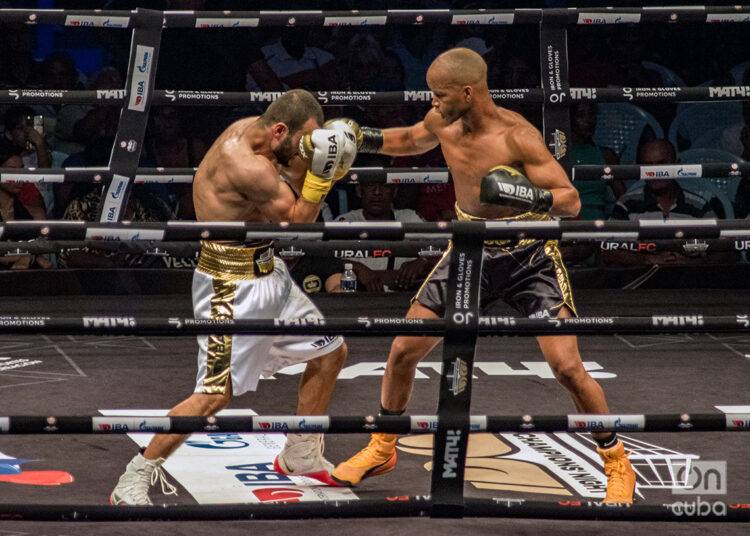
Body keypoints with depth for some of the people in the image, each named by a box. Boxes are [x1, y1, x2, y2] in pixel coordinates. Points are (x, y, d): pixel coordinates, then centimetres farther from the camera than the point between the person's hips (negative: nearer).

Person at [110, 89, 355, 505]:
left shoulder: (251, 129, 2)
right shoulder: (248, 166, -28)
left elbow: (291, 190, 8)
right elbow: (297, 221, -17)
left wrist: (308, 158, -9)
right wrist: (321, 173, -18)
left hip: (266, 272, 10)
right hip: (231, 285, -10)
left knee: (330, 353, 19)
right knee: (216, 393, -13)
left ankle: (299, 455, 36)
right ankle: (132, 482, -5)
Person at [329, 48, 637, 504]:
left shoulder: (518, 137, -25)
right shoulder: (443, 123, -7)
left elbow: (571, 200, -24)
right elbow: (411, 141, 18)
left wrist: (529, 196, -43)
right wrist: (364, 139, 2)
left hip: (529, 256, -6)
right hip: (471, 251, 6)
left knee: (567, 367, -15)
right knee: (404, 350, 5)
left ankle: (617, 464, 4)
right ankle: (382, 449, 28)